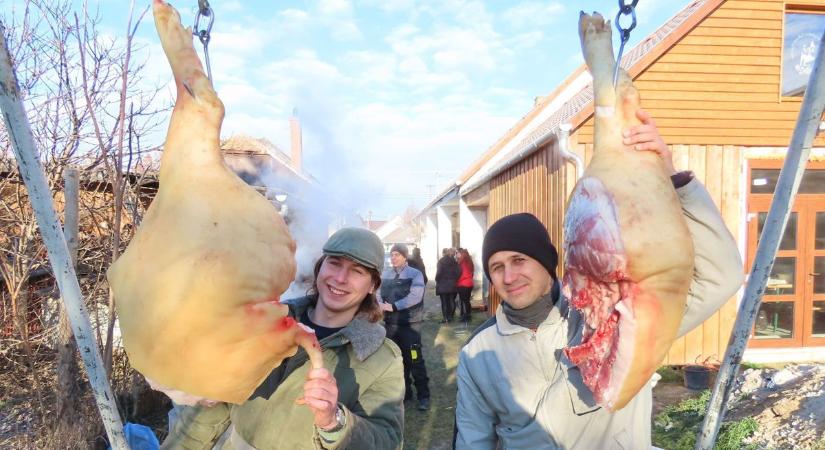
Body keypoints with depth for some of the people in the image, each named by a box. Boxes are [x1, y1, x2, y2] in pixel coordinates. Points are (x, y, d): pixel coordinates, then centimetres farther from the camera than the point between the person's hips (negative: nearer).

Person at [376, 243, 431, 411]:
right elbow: (378, 292, 4)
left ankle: (423, 395, 10)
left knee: (415, 360, -3)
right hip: (390, 323, 5)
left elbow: (415, 296, -17)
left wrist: (393, 306, -21)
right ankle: (405, 391, 30)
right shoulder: (385, 273, 7)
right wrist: (380, 305, -18)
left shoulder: (415, 274, -5)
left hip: (410, 323, -4)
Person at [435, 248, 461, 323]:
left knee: (444, 302, 2)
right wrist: (454, 279, 5)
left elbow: (439, 272, -14)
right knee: (451, 301, 10)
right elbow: (458, 272, -4)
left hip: (443, 285, -3)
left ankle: (445, 318, 1)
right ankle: (450, 316, 14)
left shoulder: (441, 261, -8)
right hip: (452, 285, 3)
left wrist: (437, 280, -1)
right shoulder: (454, 261, 4)